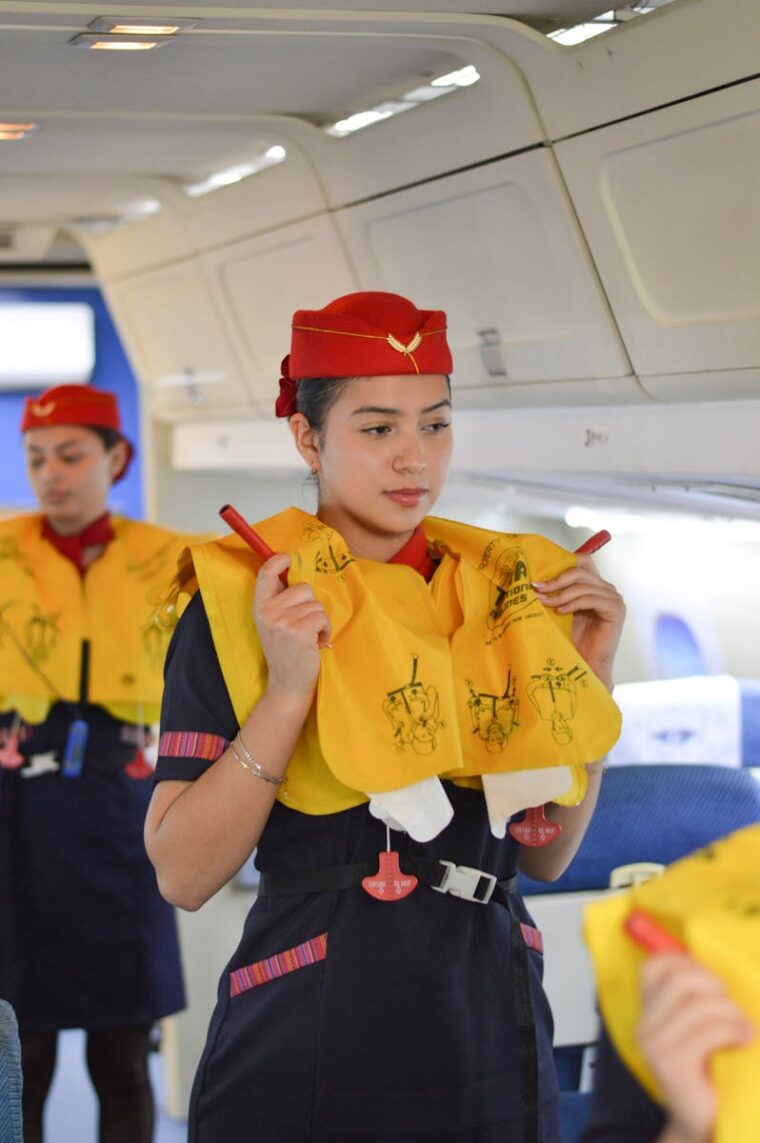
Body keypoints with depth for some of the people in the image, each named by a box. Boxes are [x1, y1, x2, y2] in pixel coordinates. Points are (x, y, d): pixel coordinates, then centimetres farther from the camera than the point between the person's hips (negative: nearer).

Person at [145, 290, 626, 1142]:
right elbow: (181, 874, -13)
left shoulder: (502, 588, 6)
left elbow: (547, 855, 9)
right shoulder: (239, 601, -6)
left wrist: (589, 673, 0)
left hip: (491, 1037, 4)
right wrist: (288, 690, -20)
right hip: (305, 1048, -4)